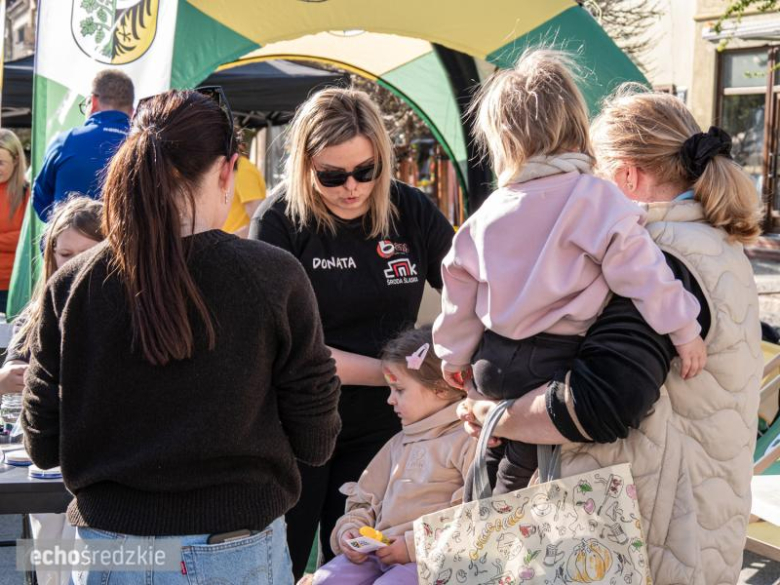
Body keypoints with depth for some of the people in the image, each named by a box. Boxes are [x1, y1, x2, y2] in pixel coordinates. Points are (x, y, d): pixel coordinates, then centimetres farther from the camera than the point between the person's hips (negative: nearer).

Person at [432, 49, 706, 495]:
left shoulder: (489, 214, 5)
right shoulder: (595, 198, -12)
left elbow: (461, 288, 13)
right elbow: (639, 270, -19)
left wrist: (454, 355, 26)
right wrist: (684, 329, -11)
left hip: (496, 365, 5)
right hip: (557, 364, -5)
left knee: (512, 462, 23)